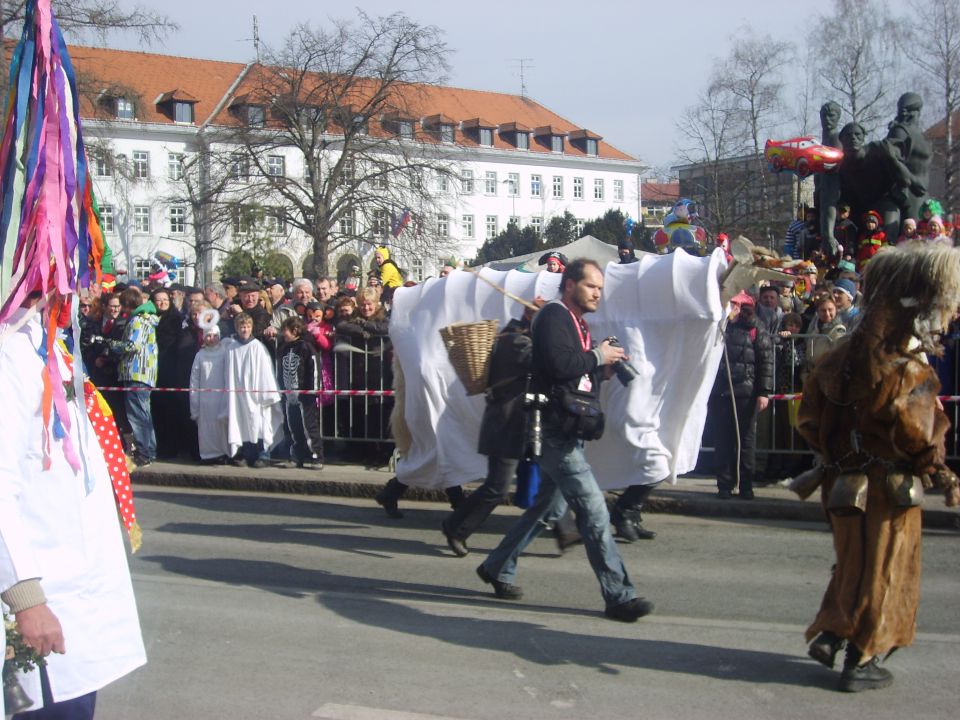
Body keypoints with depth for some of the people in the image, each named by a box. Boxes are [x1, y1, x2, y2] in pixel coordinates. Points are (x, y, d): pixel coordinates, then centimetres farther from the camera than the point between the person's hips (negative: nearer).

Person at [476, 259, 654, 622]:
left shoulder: (577, 323, 20)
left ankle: (498, 568, 30)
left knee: (547, 504, 17)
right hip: (555, 428, -10)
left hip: (568, 432, 10)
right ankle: (618, 596, -9)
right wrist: (597, 356, -13)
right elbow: (559, 363, -26)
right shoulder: (554, 316, -10)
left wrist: (604, 367, 4)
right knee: (594, 509, -12)